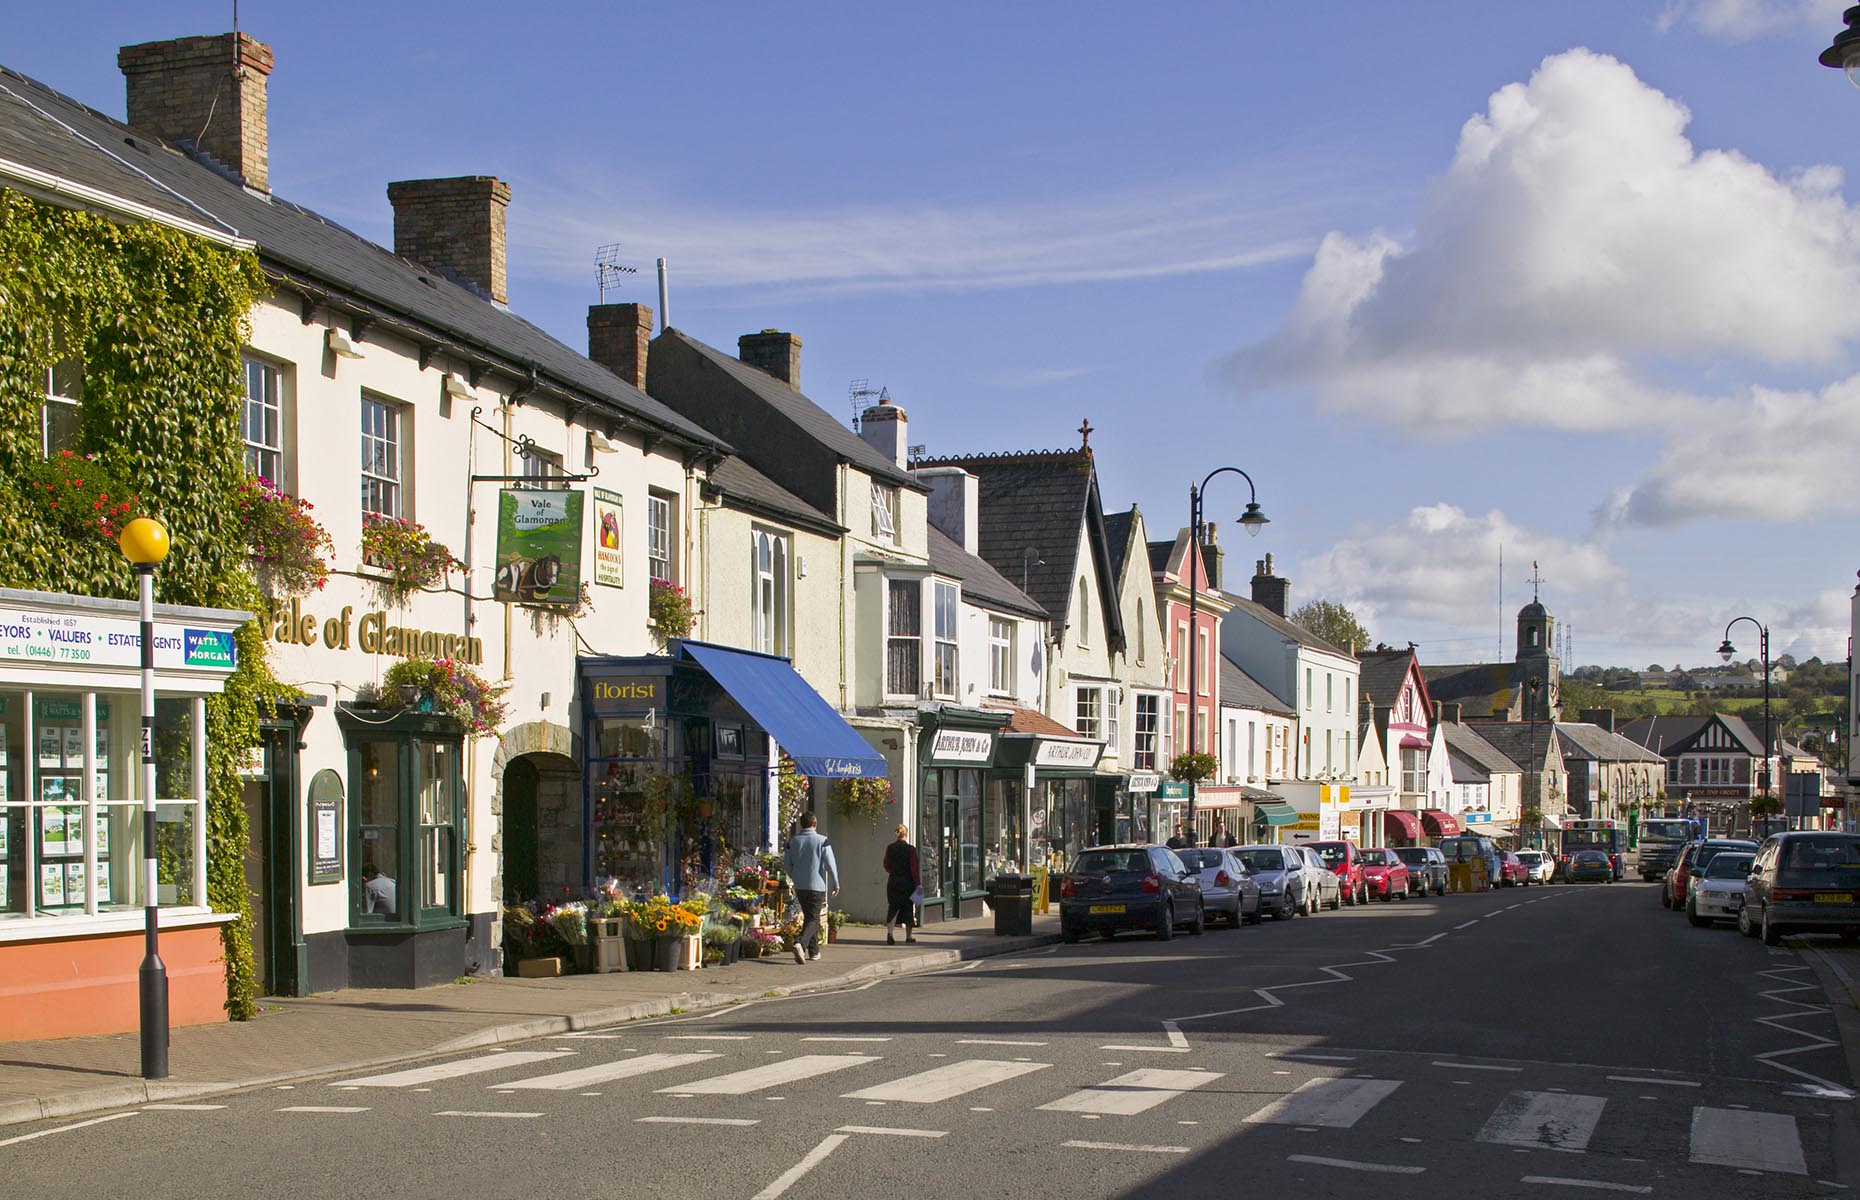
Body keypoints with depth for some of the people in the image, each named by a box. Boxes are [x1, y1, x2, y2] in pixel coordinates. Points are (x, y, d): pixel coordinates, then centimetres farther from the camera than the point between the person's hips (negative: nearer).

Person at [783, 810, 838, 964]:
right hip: (817, 885, -5)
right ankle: (800, 943, -28)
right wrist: (835, 884, 3)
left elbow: (788, 865, 9)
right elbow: (830, 864, -8)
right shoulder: (821, 841, -9)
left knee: (809, 917, 18)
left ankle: (814, 951, 23)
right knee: (813, 919, -3)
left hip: (799, 886, 5)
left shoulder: (793, 841, 3)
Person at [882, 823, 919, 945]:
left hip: (893, 881, 2)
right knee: (909, 908, 12)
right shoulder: (910, 849, -11)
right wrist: (918, 883, -8)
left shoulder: (890, 848, 0)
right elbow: (914, 868, -12)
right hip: (907, 881, -2)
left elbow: (886, 866, 9)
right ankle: (909, 935, 21)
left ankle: (889, 932, -20)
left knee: (893, 908, 2)